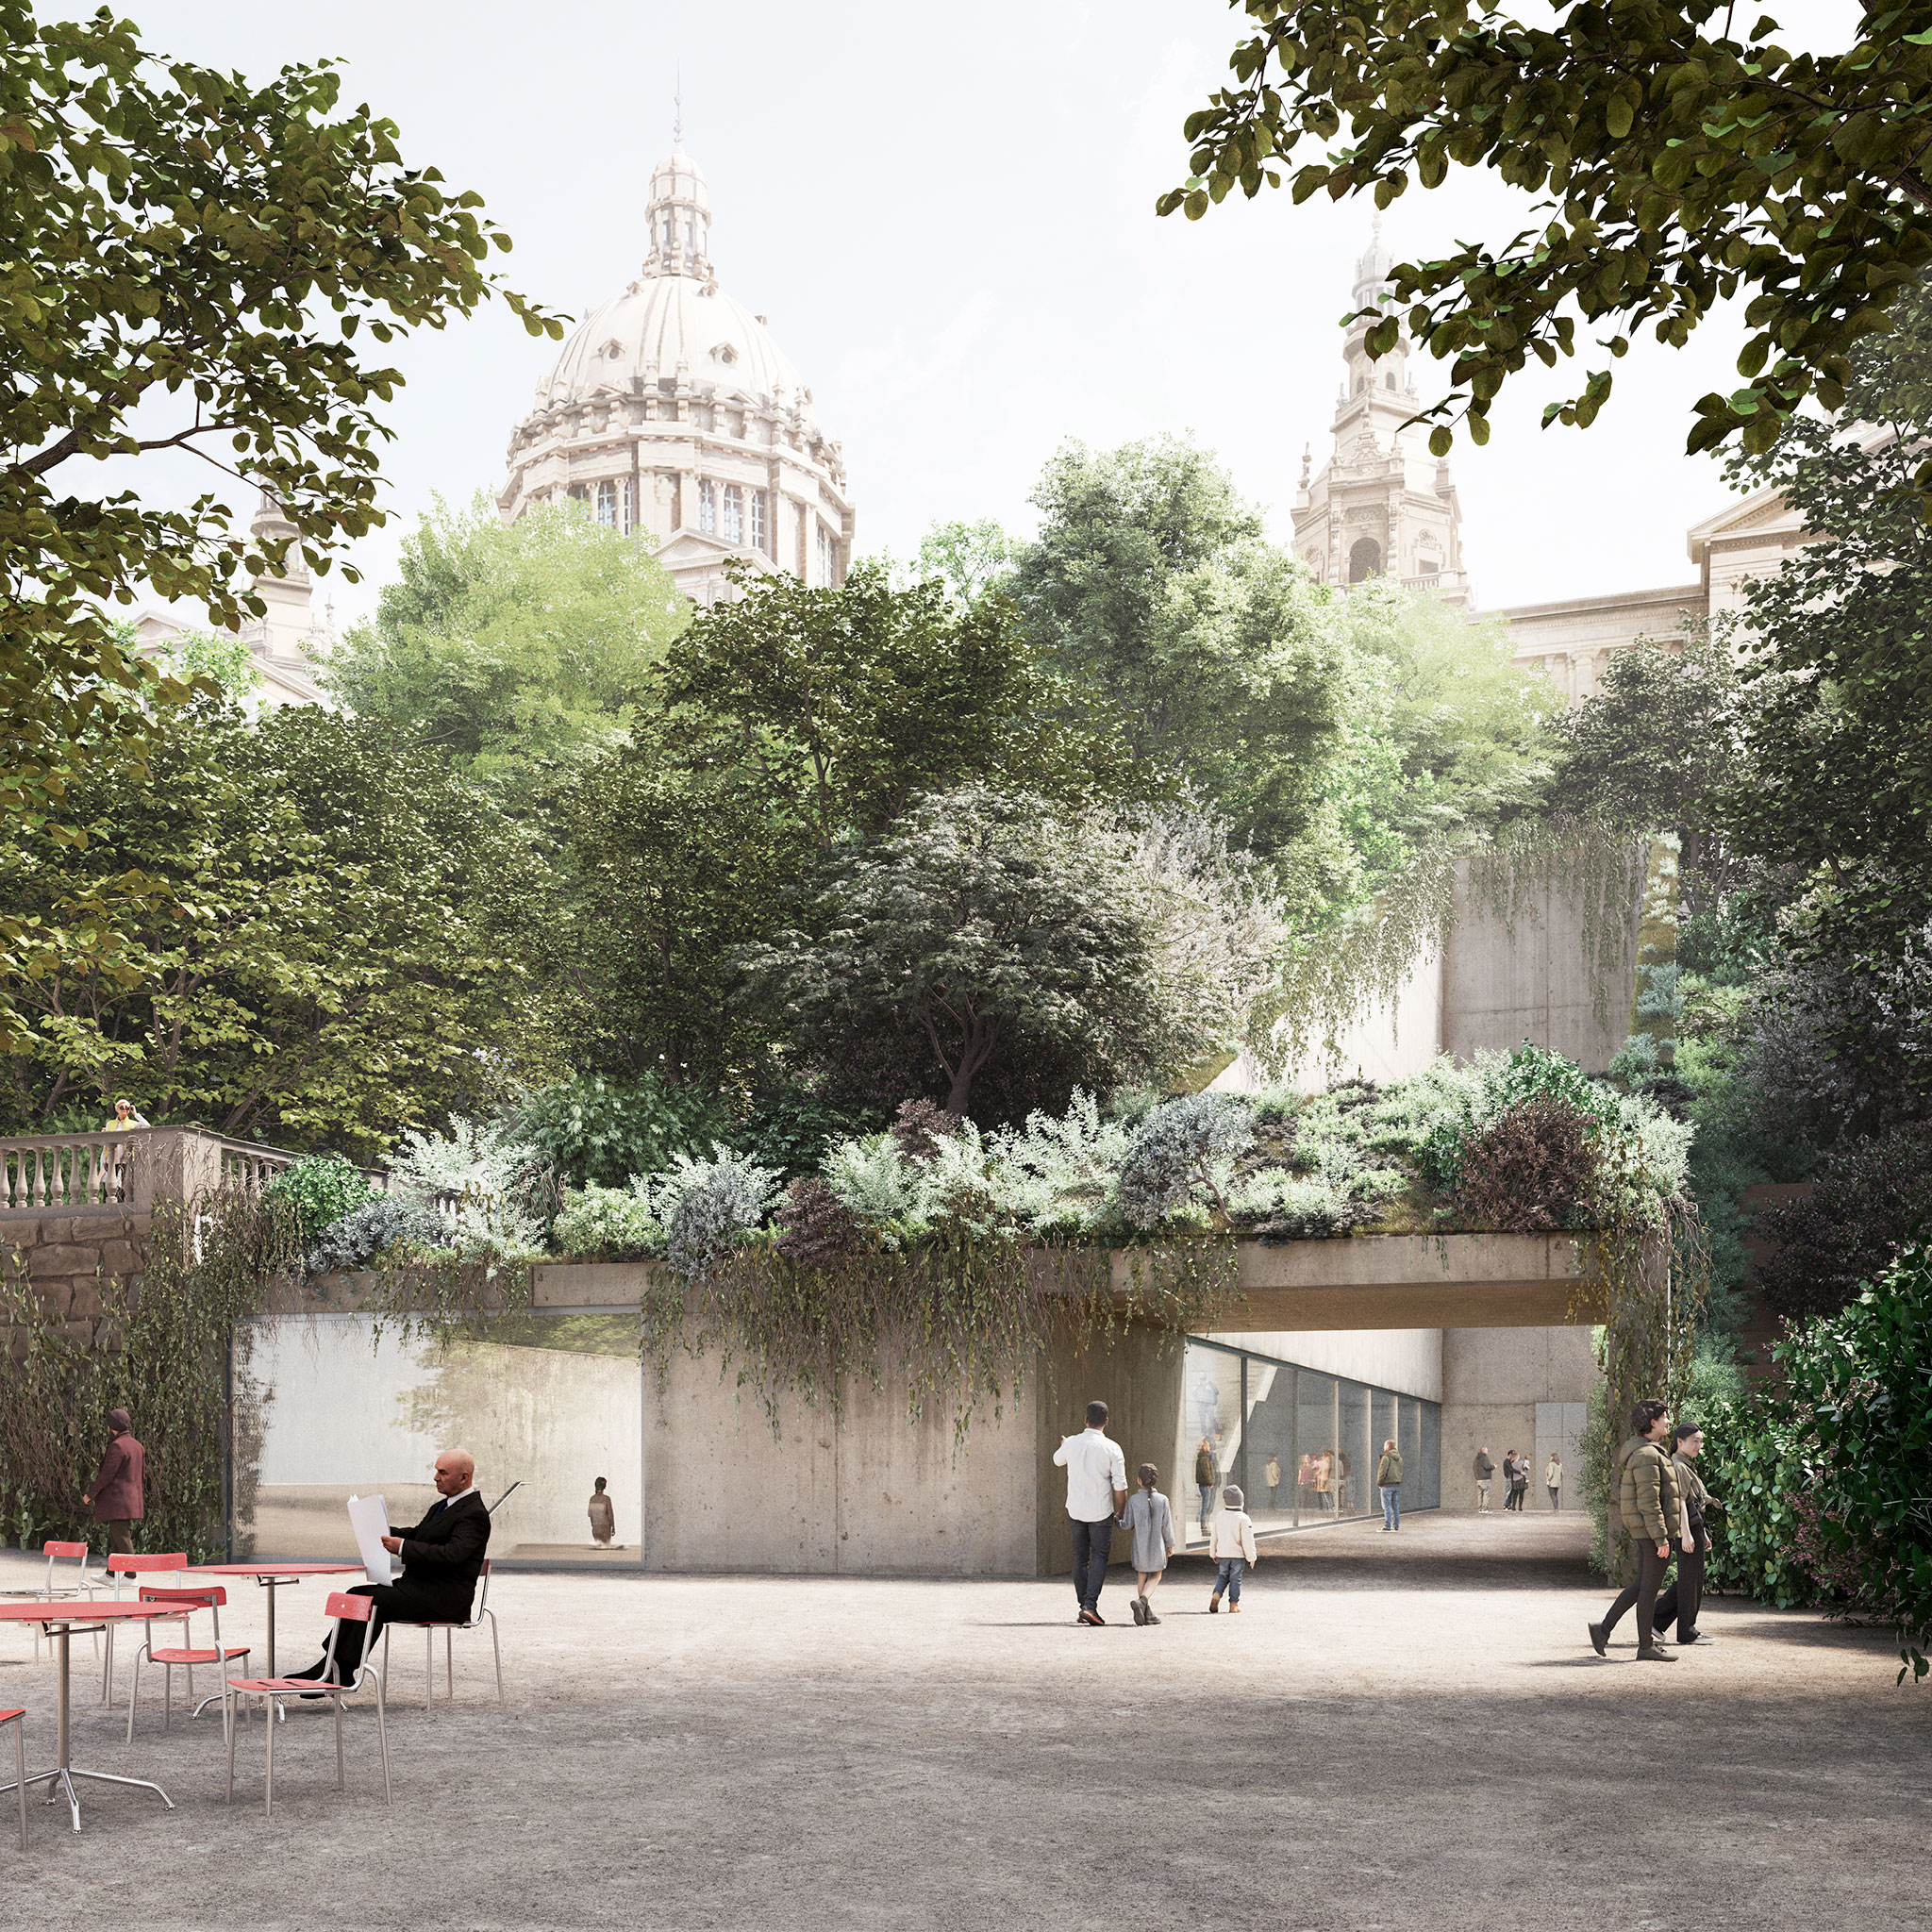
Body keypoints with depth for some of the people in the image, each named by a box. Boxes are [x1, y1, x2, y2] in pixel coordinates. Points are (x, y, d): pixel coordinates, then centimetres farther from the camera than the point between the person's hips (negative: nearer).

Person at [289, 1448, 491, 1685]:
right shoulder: (443, 1505, 18)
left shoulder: (474, 1514, -13)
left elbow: (452, 1554, -26)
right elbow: (415, 1535, 24)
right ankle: (330, 1665, -10)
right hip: (417, 1586, 9)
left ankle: (341, 1672, -20)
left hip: (444, 1599, -9)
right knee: (357, 1594, -5)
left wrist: (402, 1547, -28)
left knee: (374, 1599, -23)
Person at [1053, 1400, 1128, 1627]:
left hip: (1076, 1509, 3)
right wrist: (1121, 1512, 5)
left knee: (1080, 1558, 11)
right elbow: (1120, 1487, -11)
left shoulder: (1071, 1444, -2)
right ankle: (1090, 1605, -13)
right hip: (1101, 1511, -3)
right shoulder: (1112, 1449, -12)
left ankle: (1084, 1607, 12)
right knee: (1099, 1558, 1)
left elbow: (1057, 1461, 22)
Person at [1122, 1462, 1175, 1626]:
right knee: (1155, 1576, 12)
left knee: (1142, 1577, 13)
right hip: (1157, 1545, -1)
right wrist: (1170, 1545, 8)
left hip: (1140, 1546, 1)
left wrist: (1118, 1520, 18)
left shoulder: (1134, 1500, -8)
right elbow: (1167, 1526, -4)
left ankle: (1147, 1613, 10)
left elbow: (1128, 1526, -3)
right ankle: (1142, 1601, -13)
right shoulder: (1162, 1500, -10)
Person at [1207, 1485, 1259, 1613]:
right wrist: (1251, 1557, -5)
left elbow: (1214, 1538, 11)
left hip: (1223, 1554, 4)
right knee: (1235, 1579, 5)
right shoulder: (1243, 1518, -14)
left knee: (1223, 1576, 17)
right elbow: (1248, 1540, -14)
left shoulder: (1220, 1517, 2)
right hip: (1238, 1555, -4)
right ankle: (1233, 1605, 9)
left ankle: (1216, 1595, -7)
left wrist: (1213, 1554, 23)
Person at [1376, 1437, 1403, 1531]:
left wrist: (1379, 1483, -2)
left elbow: (1382, 1472, -15)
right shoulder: (1399, 1458, 9)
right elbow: (1401, 1472, 13)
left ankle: (1387, 1526, -7)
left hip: (1387, 1485, -7)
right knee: (1396, 1506, 11)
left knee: (1387, 1506, -4)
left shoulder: (1386, 1458, -14)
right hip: (1397, 1485, 7)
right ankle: (1396, 1525, 13)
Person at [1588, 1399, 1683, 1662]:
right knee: (1649, 1586, -1)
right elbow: (1648, 1500, -22)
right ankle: (1646, 1646, 7)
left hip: (1644, 1531, 10)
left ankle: (1603, 1629, 14)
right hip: (1652, 1529, -10)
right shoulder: (1646, 1455, -18)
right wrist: (1661, 1538, -22)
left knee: (1642, 1584, 14)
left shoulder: (1646, 1450, 15)